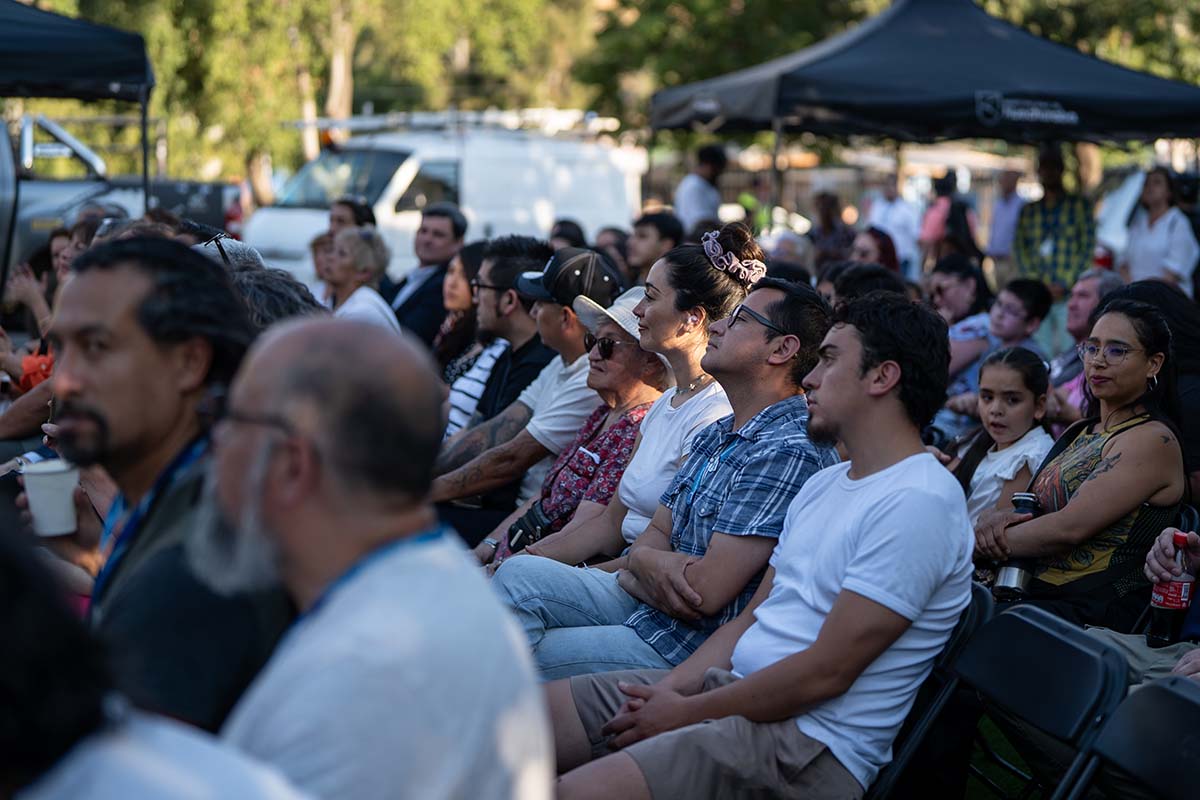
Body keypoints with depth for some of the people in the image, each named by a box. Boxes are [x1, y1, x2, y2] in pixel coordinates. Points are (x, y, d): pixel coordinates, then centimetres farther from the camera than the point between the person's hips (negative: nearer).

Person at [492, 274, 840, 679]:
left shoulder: (789, 453, -21)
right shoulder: (717, 434, 13)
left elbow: (705, 592, -25)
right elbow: (655, 534, 12)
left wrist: (637, 563, -5)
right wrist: (651, 563, -14)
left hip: (695, 647, -9)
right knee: (518, 575, -4)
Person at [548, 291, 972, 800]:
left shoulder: (917, 502, -15)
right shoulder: (824, 484, 18)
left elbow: (824, 673, -18)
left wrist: (687, 712, -11)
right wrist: (669, 691, 1)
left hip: (810, 743, -10)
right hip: (733, 687, 10)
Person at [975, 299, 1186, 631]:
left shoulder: (1152, 439, -8)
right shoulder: (1079, 433, 20)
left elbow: (1069, 528, -16)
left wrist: (966, 543, -10)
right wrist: (994, 518, -5)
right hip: (1033, 593, 8)